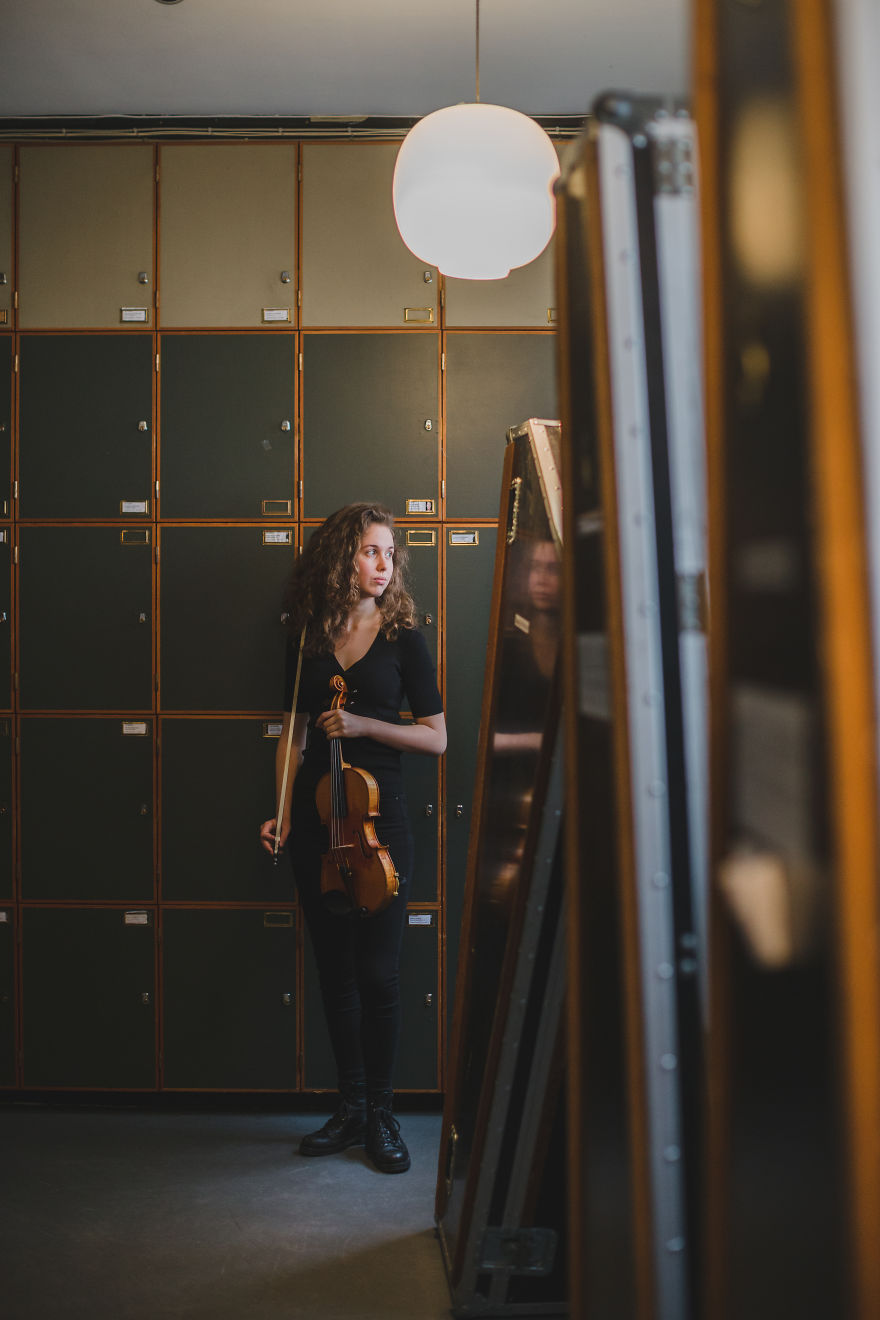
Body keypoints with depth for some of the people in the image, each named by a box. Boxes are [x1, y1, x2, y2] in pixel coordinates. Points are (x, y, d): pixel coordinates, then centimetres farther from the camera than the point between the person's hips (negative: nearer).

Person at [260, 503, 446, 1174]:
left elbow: (437, 737, 0)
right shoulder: (308, 639, 8)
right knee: (335, 969, 9)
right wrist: (282, 812, 5)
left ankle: (381, 1114, 12)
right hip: (314, 818, 3)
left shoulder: (404, 638, 0)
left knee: (377, 972, -3)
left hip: (378, 815, -3)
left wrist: (364, 725, -13)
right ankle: (350, 1107, 21)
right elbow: (294, 731, 13)